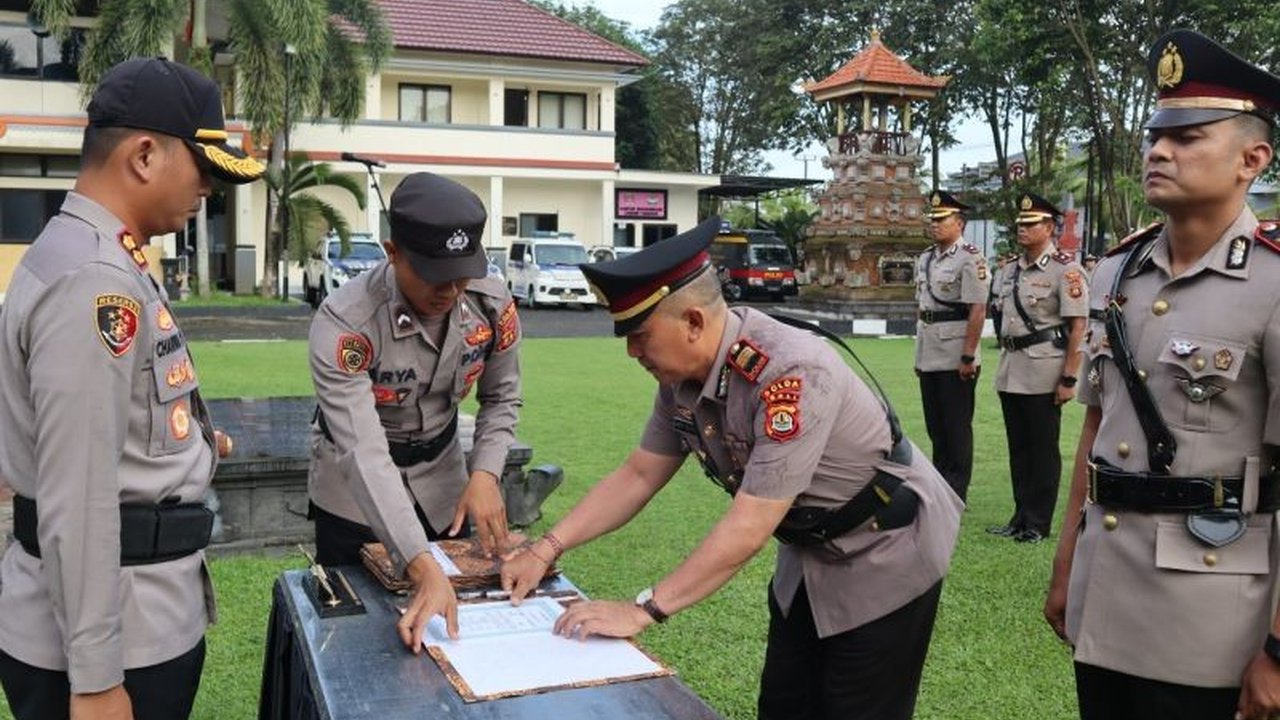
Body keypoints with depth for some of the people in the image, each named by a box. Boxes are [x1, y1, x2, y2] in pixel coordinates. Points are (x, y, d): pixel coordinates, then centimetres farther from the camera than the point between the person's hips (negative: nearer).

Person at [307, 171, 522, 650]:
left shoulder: (493, 304, -19)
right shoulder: (343, 323, -32)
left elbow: (501, 398, -1)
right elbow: (363, 454, -39)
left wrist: (485, 474, -19)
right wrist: (422, 568, -48)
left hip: (442, 482, 4)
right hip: (354, 495, -3)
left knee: (452, 619, 14)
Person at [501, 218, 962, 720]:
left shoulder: (791, 372, -36)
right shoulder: (682, 378, -11)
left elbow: (749, 527, -36)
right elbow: (637, 476, 0)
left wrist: (643, 610, -32)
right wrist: (546, 549, -9)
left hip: (884, 554, -7)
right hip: (811, 552, 7)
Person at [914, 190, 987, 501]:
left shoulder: (970, 258, -10)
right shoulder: (925, 259, 13)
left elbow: (978, 311, -15)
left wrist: (968, 357, -18)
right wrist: (919, 352, 16)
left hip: (956, 357, -7)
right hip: (928, 356, 8)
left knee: (957, 427, 1)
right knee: (935, 426, 14)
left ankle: (955, 496, 10)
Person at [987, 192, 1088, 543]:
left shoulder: (1065, 270, -10)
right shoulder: (1009, 269, 12)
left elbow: (1077, 327, -13)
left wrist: (1069, 378, -16)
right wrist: (1005, 362, 16)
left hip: (1043, 371, -7)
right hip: (1010, 371, 7)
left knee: (1043, 448, 2)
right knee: (1018, 446, 13)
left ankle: (1038, 523, 10)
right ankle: (1021, 517, 22)